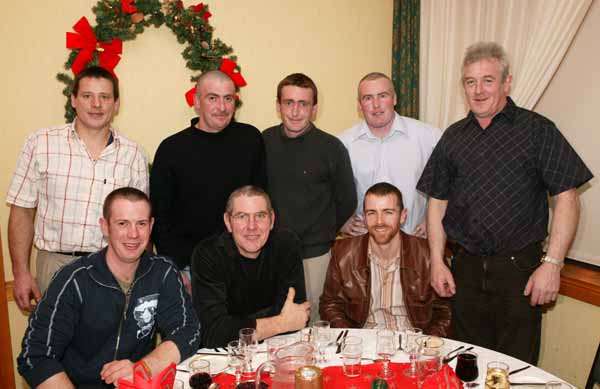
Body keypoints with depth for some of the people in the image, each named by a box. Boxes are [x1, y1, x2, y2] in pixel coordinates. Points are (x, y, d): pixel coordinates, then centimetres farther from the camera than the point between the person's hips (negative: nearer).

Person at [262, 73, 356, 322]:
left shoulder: (331, 148, -9)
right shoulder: (264, 141, 0)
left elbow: (347, 202, 1)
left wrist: (323, 234, 7)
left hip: (315, 255, -2)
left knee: (315, 322, 10)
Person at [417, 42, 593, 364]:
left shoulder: (537, 130, -3)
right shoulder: (453, 137, 8)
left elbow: (566, 198, -6)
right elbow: (437, 201, 9)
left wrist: (552, 263, -13)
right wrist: (437, 261, 3)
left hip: (519, 268, -3)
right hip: (466, 269, 3)